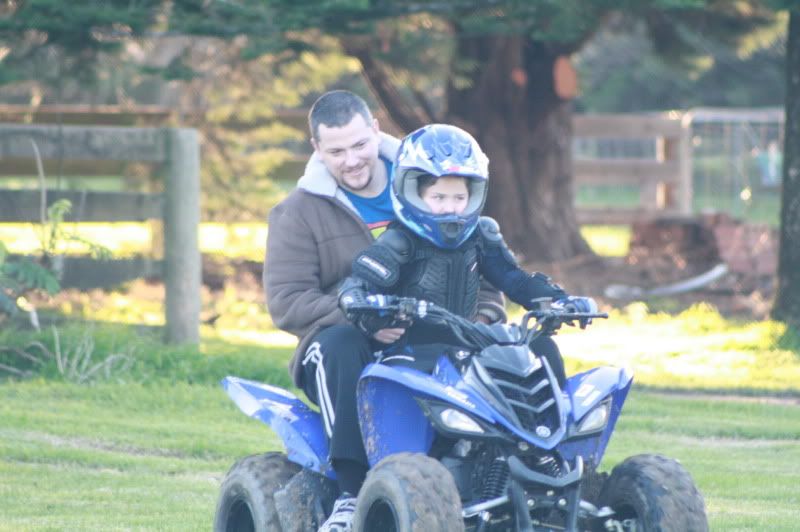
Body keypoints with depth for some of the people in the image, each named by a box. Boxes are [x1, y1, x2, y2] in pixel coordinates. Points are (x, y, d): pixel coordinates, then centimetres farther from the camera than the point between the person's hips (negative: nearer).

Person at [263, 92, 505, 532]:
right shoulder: (299, 212, 4)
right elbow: (286, 301, -7)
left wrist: (484, 319, -6)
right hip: (350, 349, -1)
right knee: (341, 344, -38)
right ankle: (352, 491, -38)